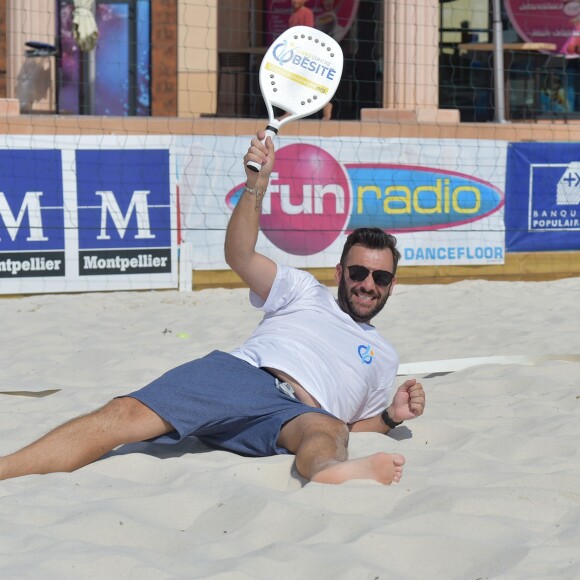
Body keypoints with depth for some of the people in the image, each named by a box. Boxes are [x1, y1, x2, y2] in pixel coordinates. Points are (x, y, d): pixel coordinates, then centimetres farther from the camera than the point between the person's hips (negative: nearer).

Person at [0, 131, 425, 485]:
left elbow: (349, 427, 33)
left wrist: (391, 417, 11)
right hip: (238, 374, 0)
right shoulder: (306, 292, 26)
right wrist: (257, 183, -5)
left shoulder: (384, 357, 34)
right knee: (125, 415, -26)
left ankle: (333, 475, -78)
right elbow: (240, 256, 10)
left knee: (327, 430, -39)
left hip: (294, 416, 0)